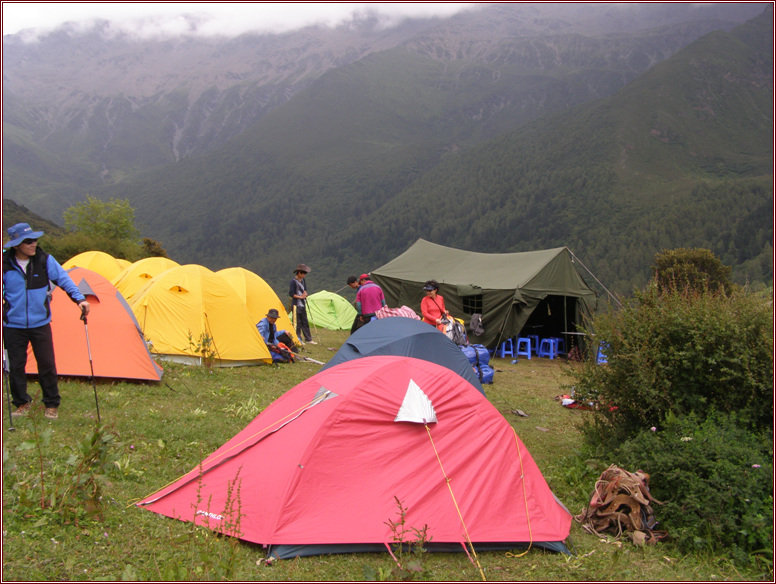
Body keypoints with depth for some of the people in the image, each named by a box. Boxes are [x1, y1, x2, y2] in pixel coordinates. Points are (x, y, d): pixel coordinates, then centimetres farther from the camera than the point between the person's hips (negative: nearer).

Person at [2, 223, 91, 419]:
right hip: (13, 325, 0)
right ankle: (22, 403, 25)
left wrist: (79, 298, -12)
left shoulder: (45, 260, -6)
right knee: (16, 366, 7)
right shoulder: (5, 264, -8)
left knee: (47, 364, 3)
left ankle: (51, 405, 17)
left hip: (40, 323, 0)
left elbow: (63, 279, -2)